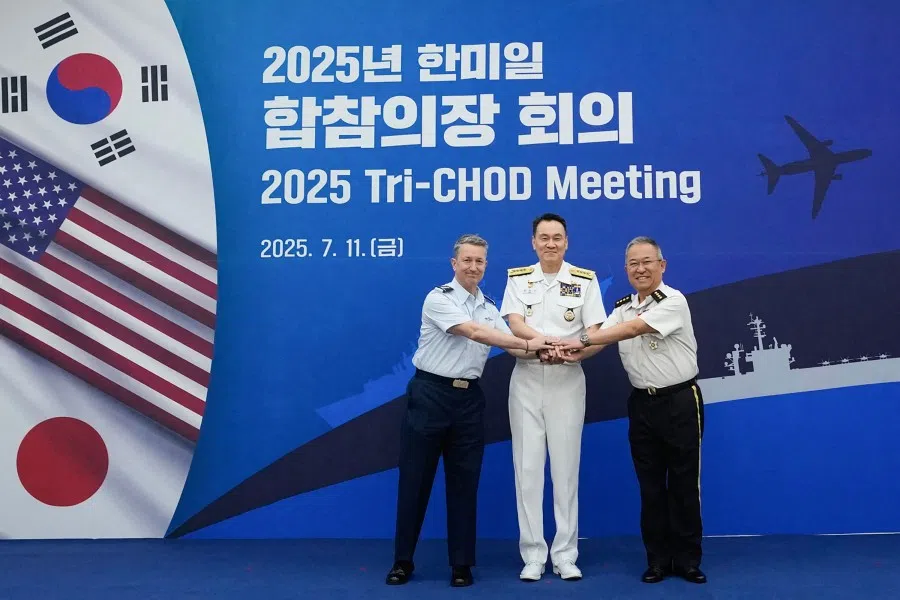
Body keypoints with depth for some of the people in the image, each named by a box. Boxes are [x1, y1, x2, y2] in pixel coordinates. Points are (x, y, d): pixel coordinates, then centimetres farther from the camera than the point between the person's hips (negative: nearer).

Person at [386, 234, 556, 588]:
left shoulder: (489, 308, 12)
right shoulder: (438, 299, -9)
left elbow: (513, 347, 4)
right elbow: (475, 333, -21)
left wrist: (543, 353, -16)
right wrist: (528, 343, -24)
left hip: (469, 399, 5)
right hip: (429, 395, -5)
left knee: (464, 482, 8)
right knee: (415, 479, 3)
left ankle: (461, 563, 18)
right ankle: (403, 561, 15)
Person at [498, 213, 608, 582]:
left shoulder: (585, 280, 2)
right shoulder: (518, 278, 5)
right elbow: (515, 326, -8)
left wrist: (573, 353, -24)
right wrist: (552, 340, -26)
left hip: (567, 379, -1)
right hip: (527, 378, 1)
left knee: (566, 465, 3)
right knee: (528, 465, 2)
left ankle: (565, 554, 12)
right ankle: (533, 555, 10)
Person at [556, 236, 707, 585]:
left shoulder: (674, 301, -12)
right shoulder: (622, 308, 9)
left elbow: (635, 328, -25)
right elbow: (600, 337, -4)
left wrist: (582, 340, -27)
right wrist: (569, 351, -25)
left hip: (680, 401, -5)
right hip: (642, 403, 5)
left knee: (684, 484, 3)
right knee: (650, 485, 9)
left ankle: (687, 560, 15)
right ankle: (658, 560, 19)